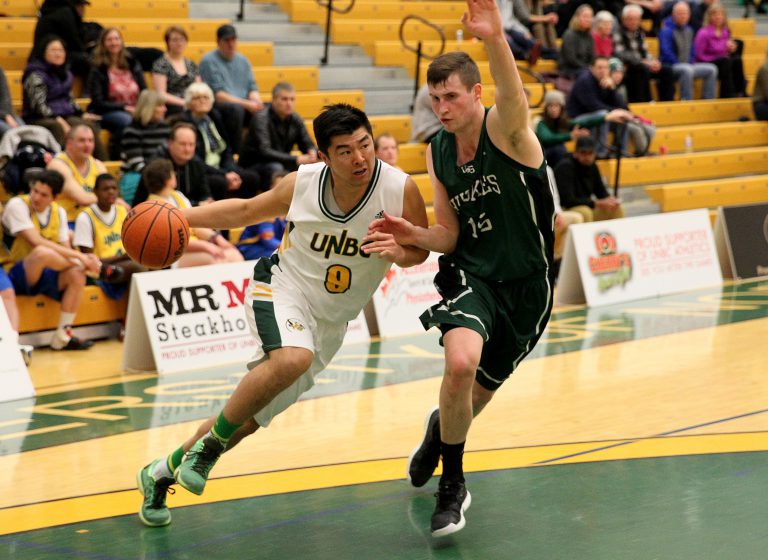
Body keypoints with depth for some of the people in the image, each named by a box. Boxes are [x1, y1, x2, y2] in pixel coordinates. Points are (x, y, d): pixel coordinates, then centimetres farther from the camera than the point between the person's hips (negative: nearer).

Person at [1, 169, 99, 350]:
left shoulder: (59, 212, 6)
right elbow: (37, 242, -25)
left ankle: (62, 337, -16)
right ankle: (100, 268, -18)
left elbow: (65, 248, 2)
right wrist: (79, 256, -30)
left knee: (76, 275, -26)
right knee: (42, 252, -37)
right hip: (17, 276, -6)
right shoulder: (17, 205, -13)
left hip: (45, 275, 6)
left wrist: (83, 260, -23)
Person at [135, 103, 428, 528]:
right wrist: (180, 217, -4)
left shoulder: (399, 189, -18)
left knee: (251, 417, 8)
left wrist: (398, 251, -27)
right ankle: (210, 442, -16)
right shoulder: (302, 183, -15)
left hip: (328, 323, 3)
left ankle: (162, 473, 27)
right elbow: (245, 210, 4)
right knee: (292, 359, -37)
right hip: (282, 289, -3)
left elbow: (421, 247, -3)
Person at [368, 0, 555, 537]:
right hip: (471, 274, 2)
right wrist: (414, 234, -19)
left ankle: (441, 429, 50)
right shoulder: (437, 153, 0)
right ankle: (452, 484, -7)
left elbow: (513, 94, -42)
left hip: (526, 283, -2)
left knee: (479, 392, 11)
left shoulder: (504, 129, -16)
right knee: (461, 362, -28)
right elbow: (450, 235, 5)